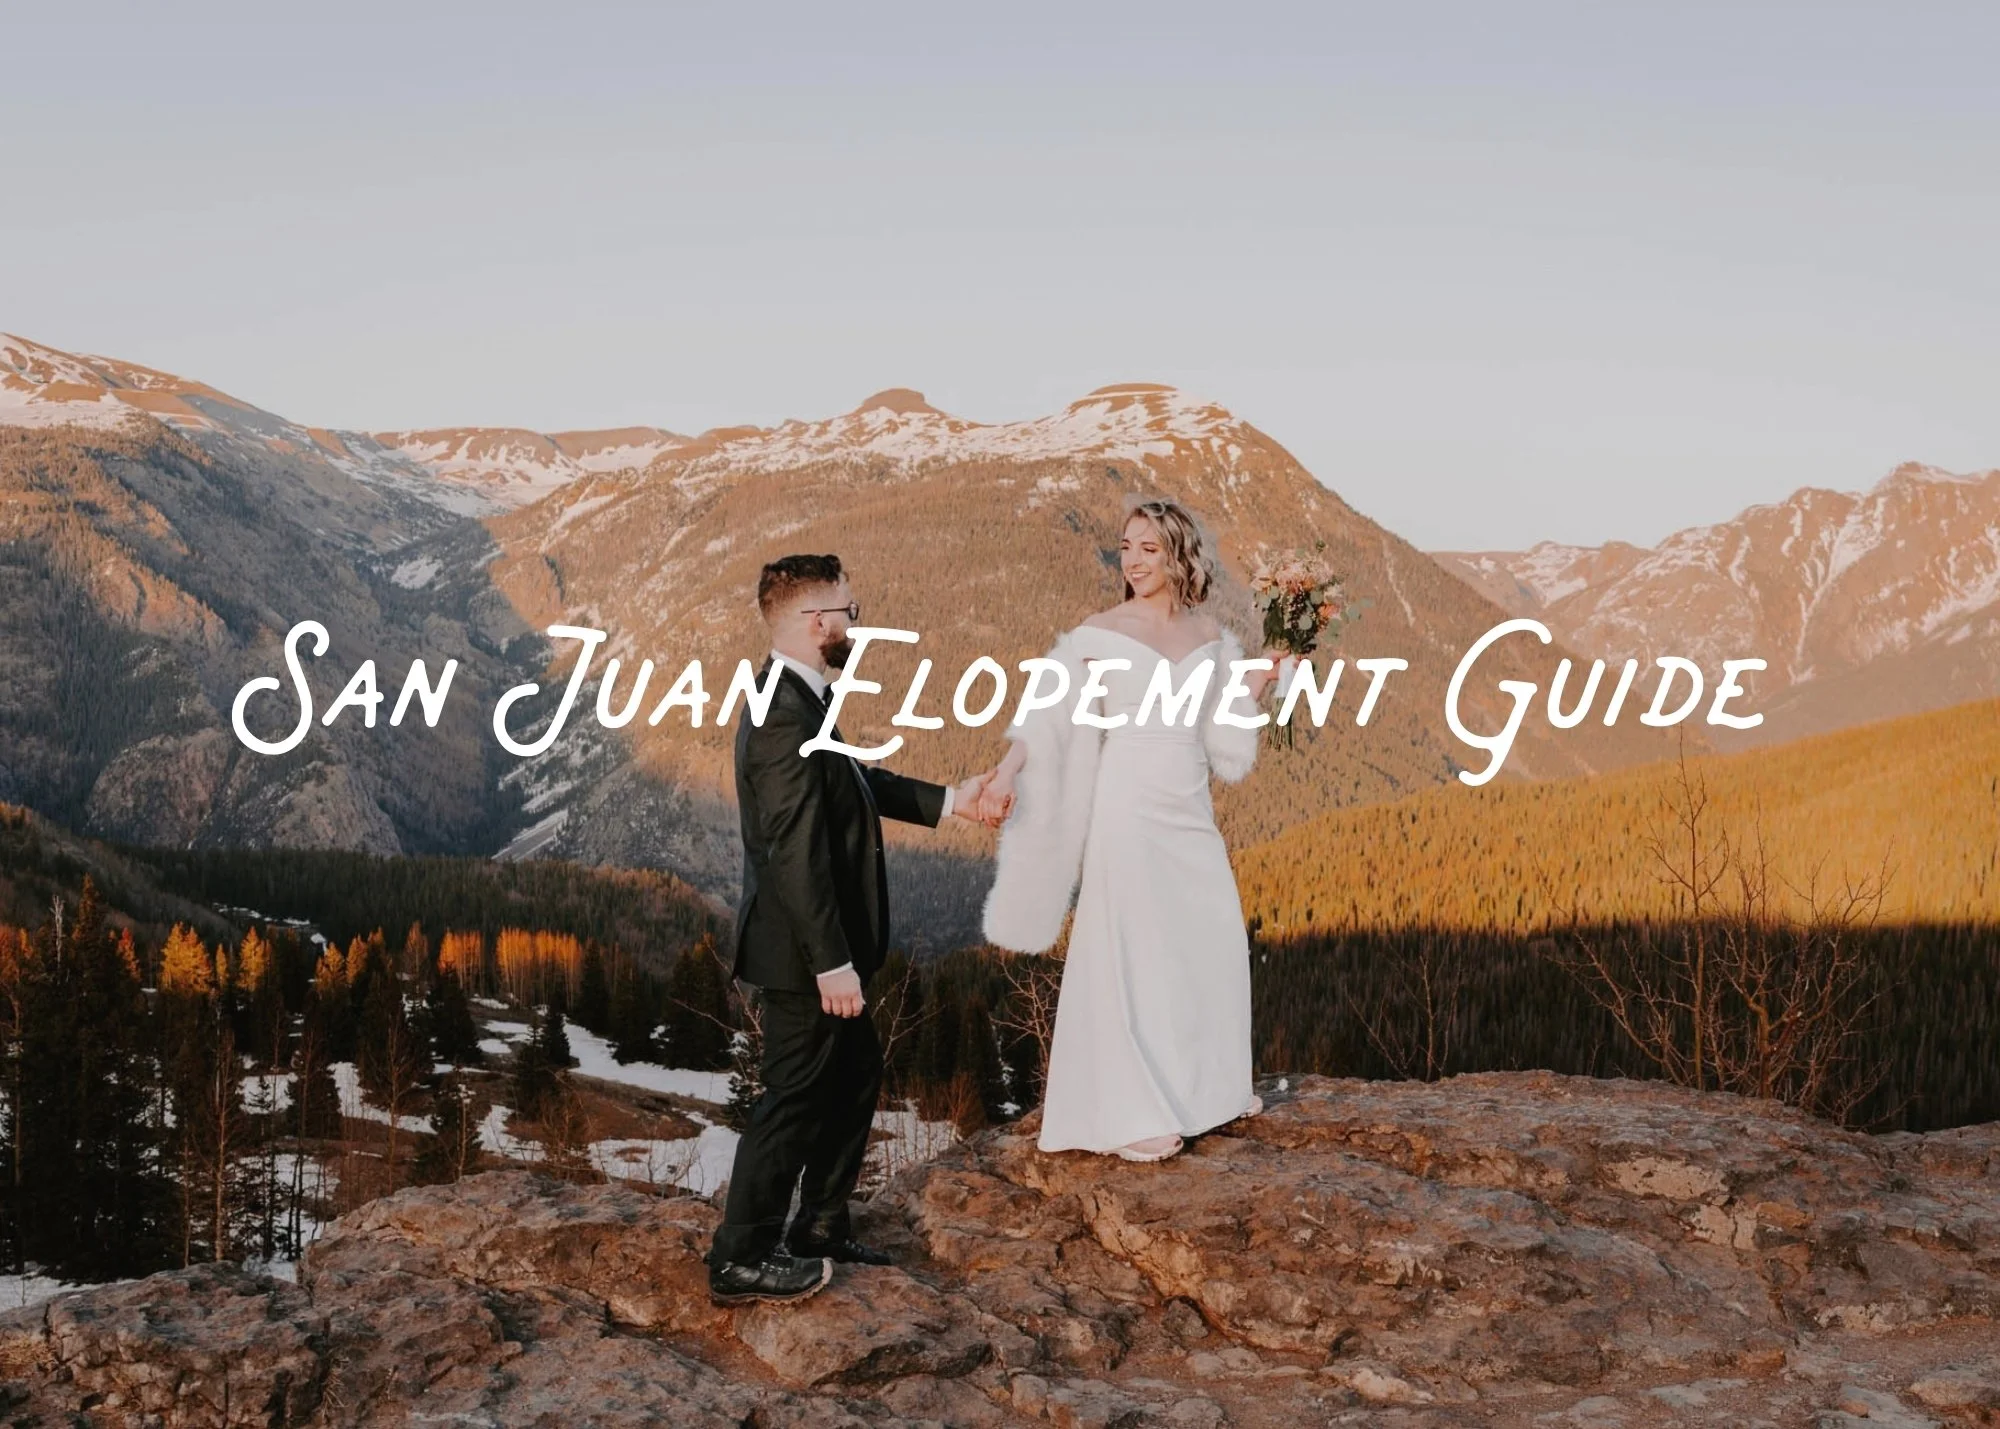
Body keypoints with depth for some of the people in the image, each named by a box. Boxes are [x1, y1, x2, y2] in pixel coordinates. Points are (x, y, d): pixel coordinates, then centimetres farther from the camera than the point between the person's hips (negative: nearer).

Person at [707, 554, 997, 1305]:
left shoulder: (799, 700, 7)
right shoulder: (785, 718, -25)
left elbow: (859, 781, 20)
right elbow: (797, 854, -27)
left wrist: (948, 800, 18)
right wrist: (831, 964, -24)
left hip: (823, 946, 10)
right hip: (801, 955, -10)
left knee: (856, 1073, 21)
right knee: (795, 1098, 1)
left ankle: (820, 1225, 33)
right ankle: (742, 1257, 14)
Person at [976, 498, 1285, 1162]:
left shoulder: (1209, 636, 7)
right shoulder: (1101, 633, -6)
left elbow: (1221, 734, 13)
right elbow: (1046, 713, -12)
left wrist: (1256, 685, -1)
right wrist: (1007, 772, -26)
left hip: (1191, 813, 5)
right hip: (1129, 809, -5)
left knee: (1214, 946, 12)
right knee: (1127, 954, -2)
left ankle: (1206, 1082, 31)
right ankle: (1126, 1114, 6)